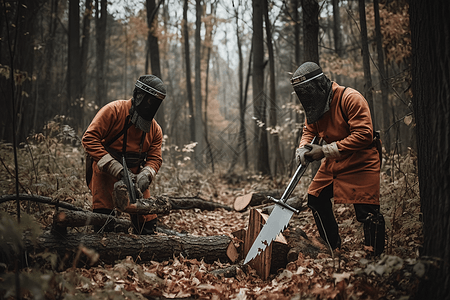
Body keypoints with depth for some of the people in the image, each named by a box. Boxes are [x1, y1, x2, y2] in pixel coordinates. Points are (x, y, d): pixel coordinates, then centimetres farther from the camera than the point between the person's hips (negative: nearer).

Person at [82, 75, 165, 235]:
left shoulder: (155, 130, 4)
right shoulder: (114, 110, -14)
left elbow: (155, 159, 2)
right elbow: (89, 139, -21)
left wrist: (145, 175, -23)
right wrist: (116, 168, -27)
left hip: (133, 177, 5)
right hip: (105, 172, -5)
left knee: (148, 222, 5)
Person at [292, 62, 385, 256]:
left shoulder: (350, 99, -23)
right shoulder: (314, 105, 1)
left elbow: (363, 135, -29)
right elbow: (309, 131, 11)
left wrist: (325, 151, -29)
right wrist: (303, 148, -15)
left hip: (361, 161, -8)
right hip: (333, 162, 8)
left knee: (367, 212, -12)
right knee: (316, 198, 9)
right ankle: (334, 250, 24)